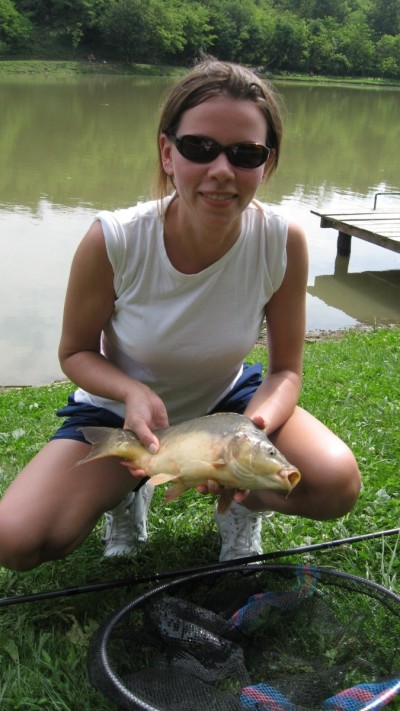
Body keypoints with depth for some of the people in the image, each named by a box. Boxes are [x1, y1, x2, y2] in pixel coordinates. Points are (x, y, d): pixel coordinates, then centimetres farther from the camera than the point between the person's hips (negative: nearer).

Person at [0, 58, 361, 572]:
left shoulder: (283, 242, -23)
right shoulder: (112, 242, -27)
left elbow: (285, 369, -12)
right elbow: (76, 352, -11)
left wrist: (255, 425, -35)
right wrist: (133, 393, -32)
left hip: (226, 400, 1)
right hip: (121, 408, 0)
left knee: (337, 484, -25)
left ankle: (240, 504, 10)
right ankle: (128, 495, 13)